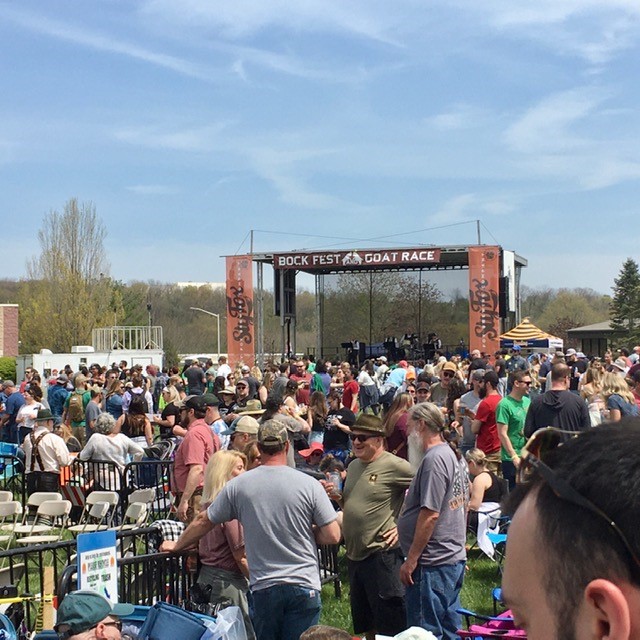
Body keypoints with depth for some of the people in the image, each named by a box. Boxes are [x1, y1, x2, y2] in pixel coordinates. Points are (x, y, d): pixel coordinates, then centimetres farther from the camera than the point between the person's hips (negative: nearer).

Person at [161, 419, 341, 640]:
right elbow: (332, 536, -5)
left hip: (263, 587, 1)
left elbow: (203, 521, 10)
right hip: (303, 585, -1)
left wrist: (176, 546, 26)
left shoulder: (239, 485, -2)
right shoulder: (309, 484, -7)